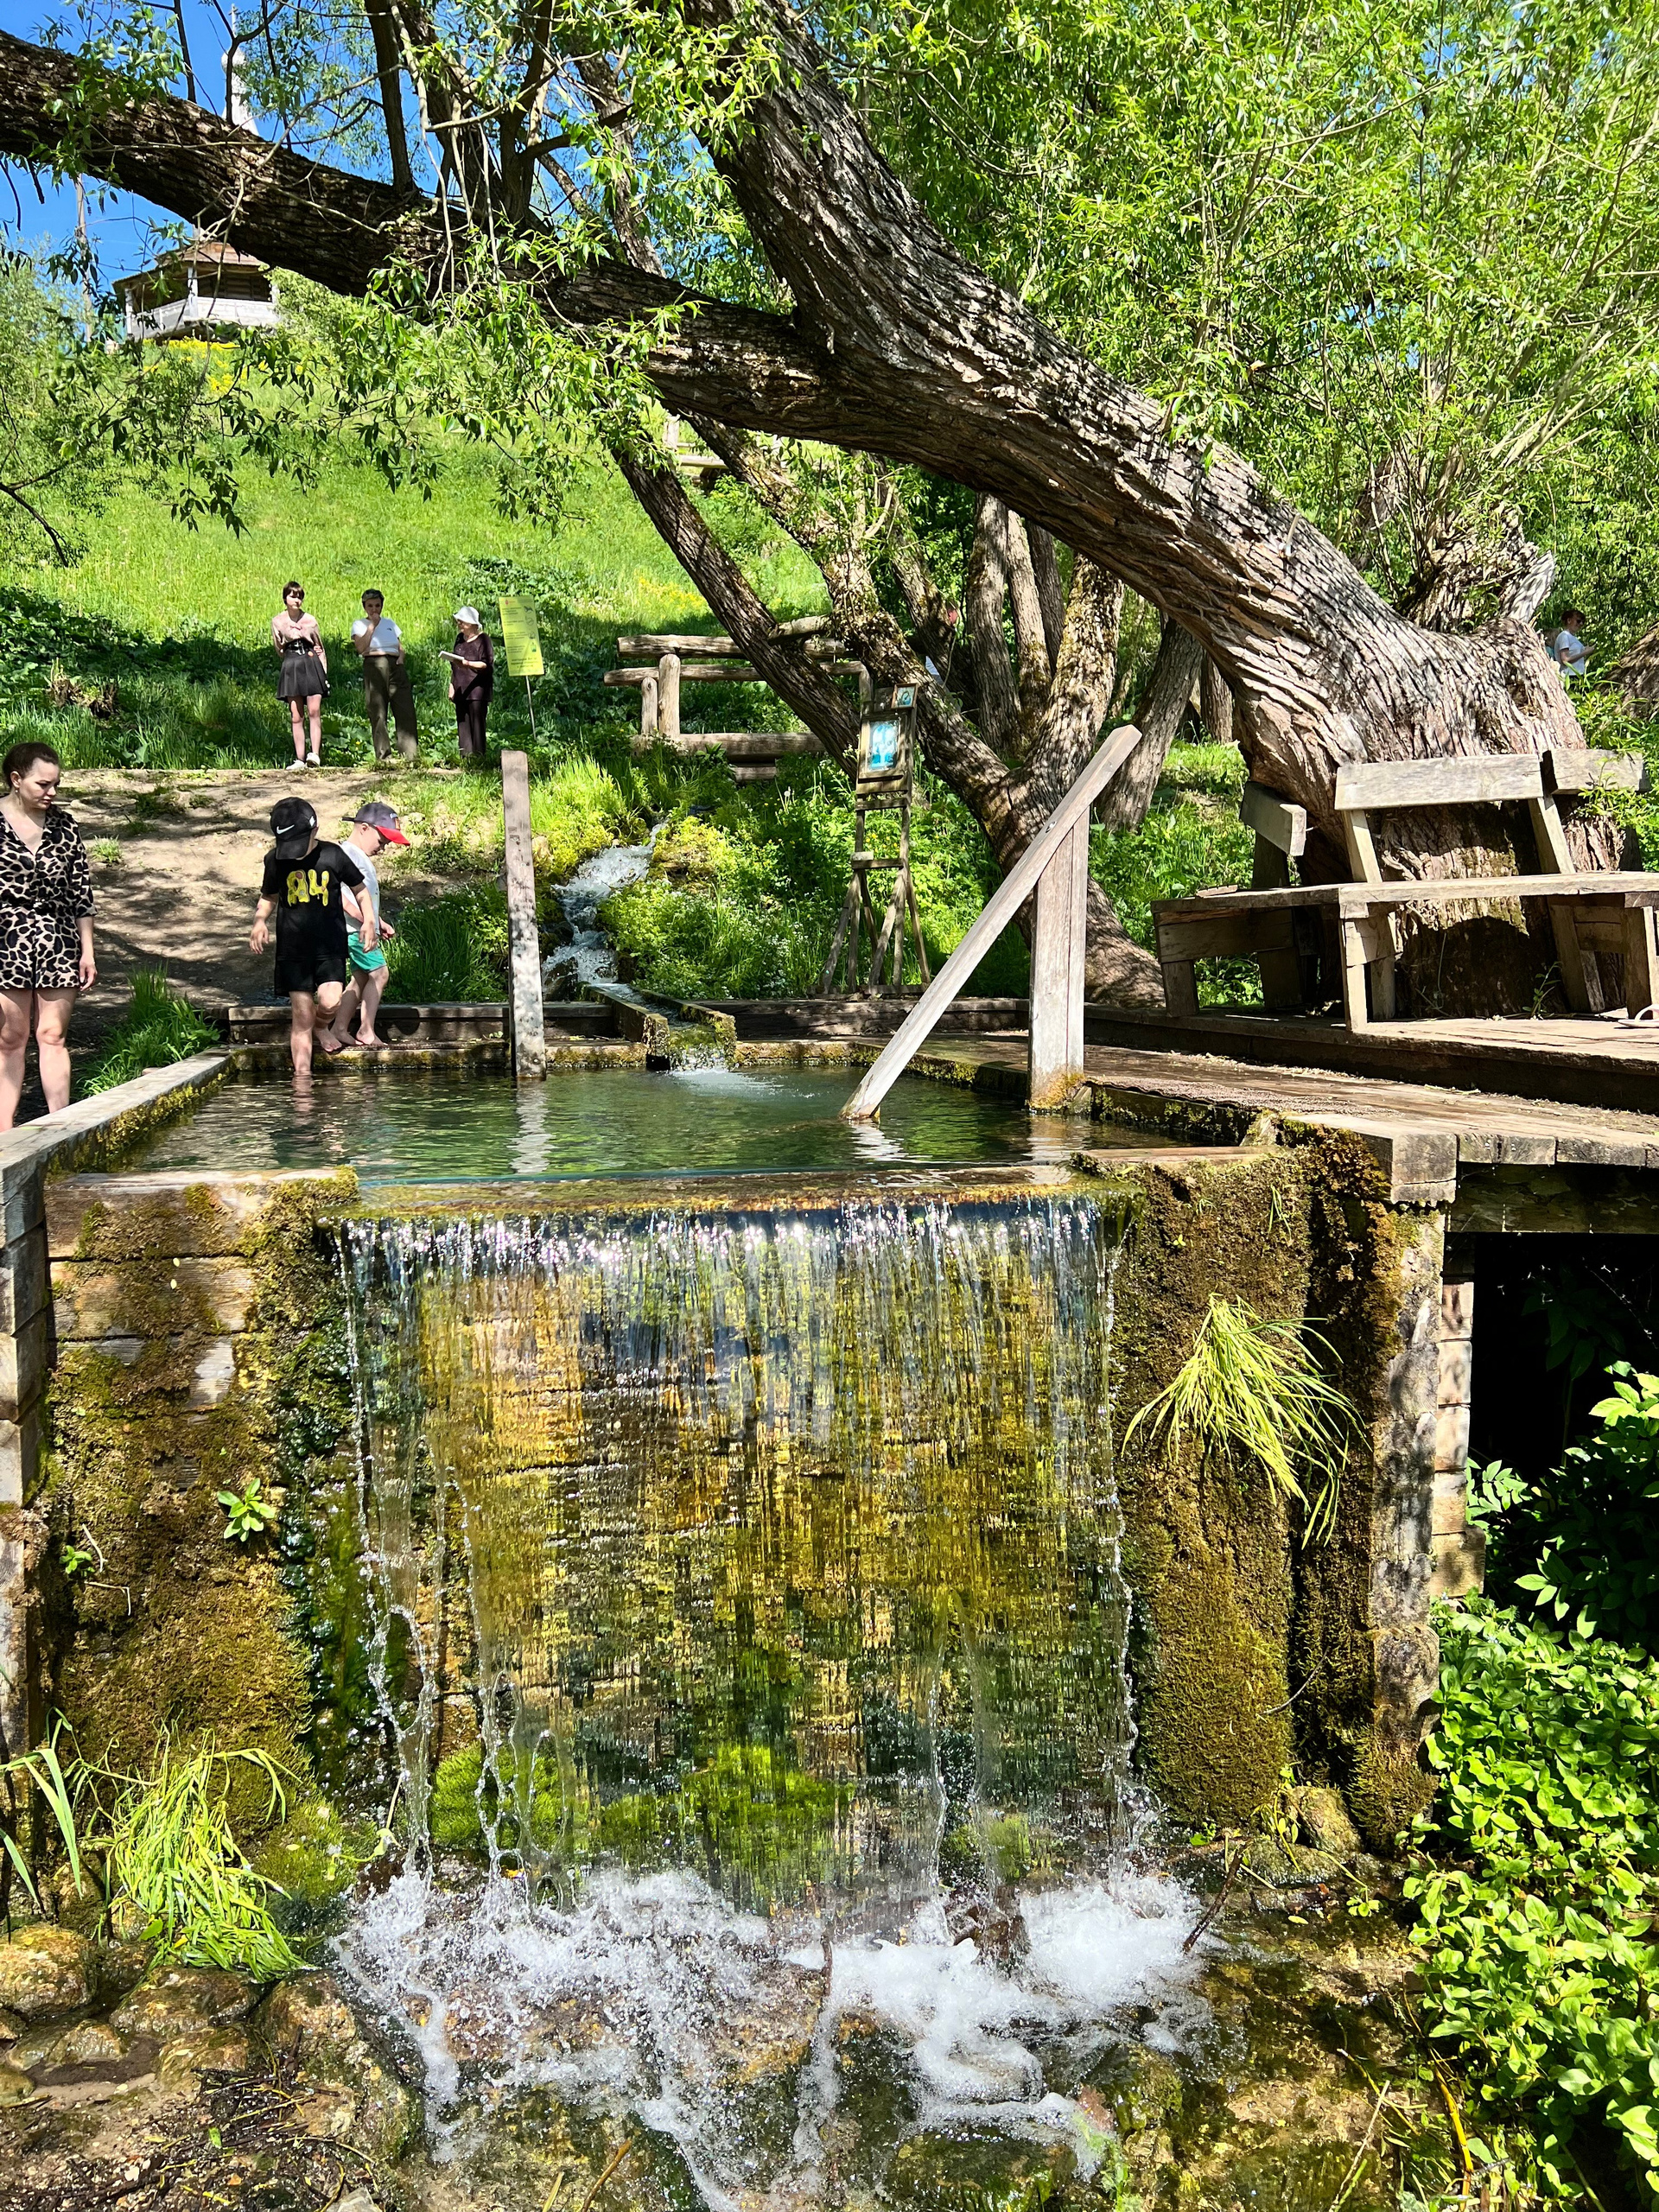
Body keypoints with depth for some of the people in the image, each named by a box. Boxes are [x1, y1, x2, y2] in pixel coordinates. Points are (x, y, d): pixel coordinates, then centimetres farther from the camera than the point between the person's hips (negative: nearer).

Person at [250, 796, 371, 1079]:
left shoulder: (332, 855, -4)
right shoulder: (275, 860, 2)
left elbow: (359, 888, 11)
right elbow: (269, 898, 17)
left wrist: (368, 920, 0)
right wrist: (259, 921, -2)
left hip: (330, 945, -1)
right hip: (293, 948, 1)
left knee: (329, 1003, -19)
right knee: (301, 1018, -1)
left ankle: (319, 1026, 17)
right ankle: (302, 1077, 7)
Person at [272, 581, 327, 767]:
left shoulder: (310, 620, 7)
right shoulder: (277, 621, 7)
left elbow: (320, 648, 11)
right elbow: (279, 649, 14)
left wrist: (324, 673, 5)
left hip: (312, 667, -1)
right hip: (291, 668, 1)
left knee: (314, 711, -14)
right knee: (297, 716, -2)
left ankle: (315, 754, -21)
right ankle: (300, 760, -2)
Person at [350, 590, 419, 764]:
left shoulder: (390, 623, 25)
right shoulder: (359, 625, 11)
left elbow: (400, 645, 23)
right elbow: (361, 647, -6)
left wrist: (401, 656, 1)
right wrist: (372, 625, -3)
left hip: (396, 666, 3)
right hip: (375, 667, -3)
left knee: (405, 709, -7)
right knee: (378, 712, -6)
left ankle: (411, 755, -9)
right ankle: (383, 756, -5)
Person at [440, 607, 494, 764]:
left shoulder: (482, 640, -3)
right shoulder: (460, 639, 19)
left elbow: (487, 664, -12)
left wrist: (468, 664, -25)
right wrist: (452, 685, 18)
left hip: (477, 690, -7)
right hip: (461, 691, 7)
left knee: (477, 726, -10)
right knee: (463, 726, 3)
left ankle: (479, 757, -9)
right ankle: (465, 758, 4)